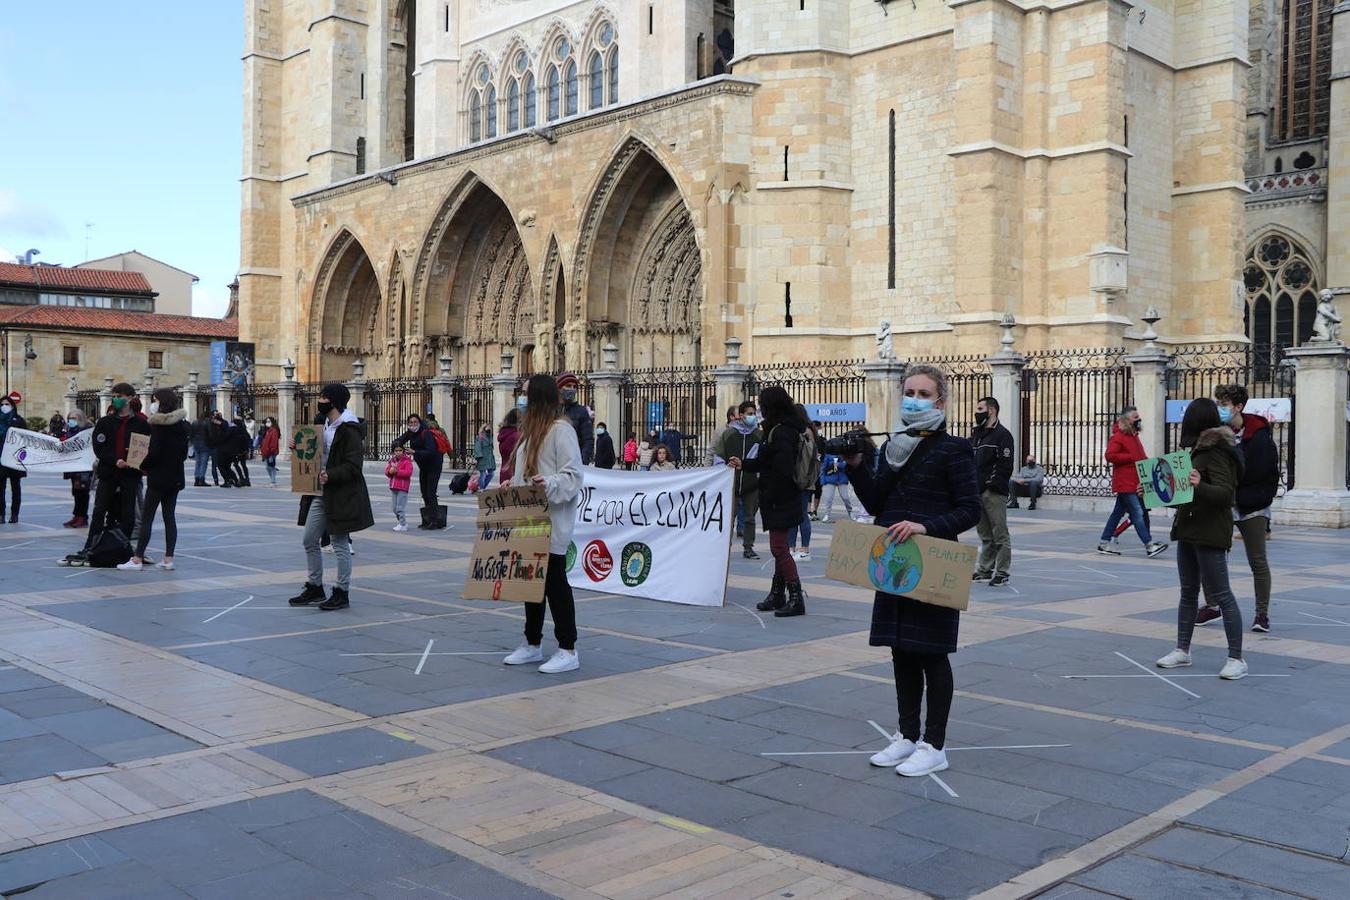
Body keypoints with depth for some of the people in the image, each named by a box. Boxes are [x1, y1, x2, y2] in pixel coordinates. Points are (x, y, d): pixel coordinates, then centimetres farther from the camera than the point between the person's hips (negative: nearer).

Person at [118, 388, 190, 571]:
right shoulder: (183, 425, 8)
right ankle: (168, 558, 7)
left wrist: (143, 467, -2)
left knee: (146, 517, -1)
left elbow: (154, 453, -16)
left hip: (159, 477, -7)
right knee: (170, 517, 8)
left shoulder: (158, 424, -13)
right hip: (176, 477, 7)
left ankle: (137, 559, 1)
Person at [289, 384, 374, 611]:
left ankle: (342, 593, 11)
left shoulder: (349, 430, -15)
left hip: (342, 496, -9)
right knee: (310, 541, 12)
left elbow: (353, 466, -20)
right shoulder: (324, 424, 13)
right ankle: (315, 588, 25)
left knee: (340, 545, 0)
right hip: (320, 493, 9)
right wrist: (299, 448, 6)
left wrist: (330, 476, -31)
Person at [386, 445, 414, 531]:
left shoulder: (407, 461, -8)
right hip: (393, 487, 8)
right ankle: (399, 522, 26)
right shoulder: (392, 460, 14)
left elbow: (408, 473, -20)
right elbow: (386, 471, 14)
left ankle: (403, 525, -5)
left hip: (402, 488, -8)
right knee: (395, 508, 14)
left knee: (400, 508, -10)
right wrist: (390, 471, -9)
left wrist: (396, 471, -22)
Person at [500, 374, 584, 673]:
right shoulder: (533, 428, 17)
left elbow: (572, 476, -17)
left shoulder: (561, 429, -13)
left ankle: (568, 651, 4)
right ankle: (532, 644, 26)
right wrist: (513, 483, 9)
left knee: (554, 582, -4)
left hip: (553, 522, -9)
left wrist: (548, 483, -33)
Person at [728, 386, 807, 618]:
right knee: (779, 548, 16)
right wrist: (743, 464, 29)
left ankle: (796, 598, -6)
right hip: (782, 500, 11)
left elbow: (782, 471, -24)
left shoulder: (782, 433, -19)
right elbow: (767, 463, 21)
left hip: (780, 501, -11)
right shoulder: (787, 429, 13)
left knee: (779, 548, -8)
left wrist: (768, 497, -17)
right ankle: (777, 595, 25)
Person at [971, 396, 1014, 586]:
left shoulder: (1002, 435, -6)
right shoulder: (976, 434, 18)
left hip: (994, 493, -8)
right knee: (984, 535, 15)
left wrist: (992, 485, -17)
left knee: (1000, 535, -2)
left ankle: (1002, 572, 2)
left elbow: (1005, 466, -14)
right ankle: (985, 570, 22)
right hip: (977, 492, 8)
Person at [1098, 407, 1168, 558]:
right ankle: (1149, 545, -12)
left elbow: (1140, 455, 31)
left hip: (1134, 482, 10)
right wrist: (1131, 458, -20)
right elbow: (1110, 455, -22)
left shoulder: (1134, 436, 19)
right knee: (1137, 514, -11)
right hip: (1125, 483, -10)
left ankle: (1104, 543, 16)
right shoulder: (1118, 436, -12)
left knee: (1118, 512, 11)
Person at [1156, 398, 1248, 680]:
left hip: (1210, 534, -10)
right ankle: (1182, 651, 23)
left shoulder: (1217, 453, -15)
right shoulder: (1200, 450, 13)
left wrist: (1200, 486, -40)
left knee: (1221, 595, -5)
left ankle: (1237, 659, 0)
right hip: (1189, 530, 10)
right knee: (1188, 593, 14)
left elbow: (1225, 493, -23)